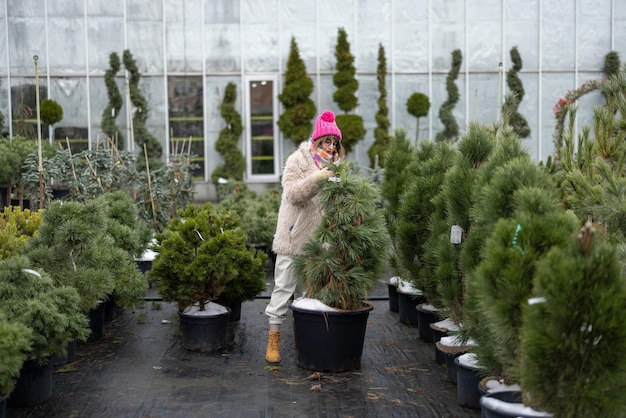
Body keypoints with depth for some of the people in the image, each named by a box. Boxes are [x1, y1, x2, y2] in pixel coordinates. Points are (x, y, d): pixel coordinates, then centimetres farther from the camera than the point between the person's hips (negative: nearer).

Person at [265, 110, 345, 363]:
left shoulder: (333, 164, 12)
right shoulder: (298, 160, -4)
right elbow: (293, 194, -14)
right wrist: (316, 178, -26)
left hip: (317, 238, 5)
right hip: (294, 235, -5)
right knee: (284, 285, -2)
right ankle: (273, 337, 5)